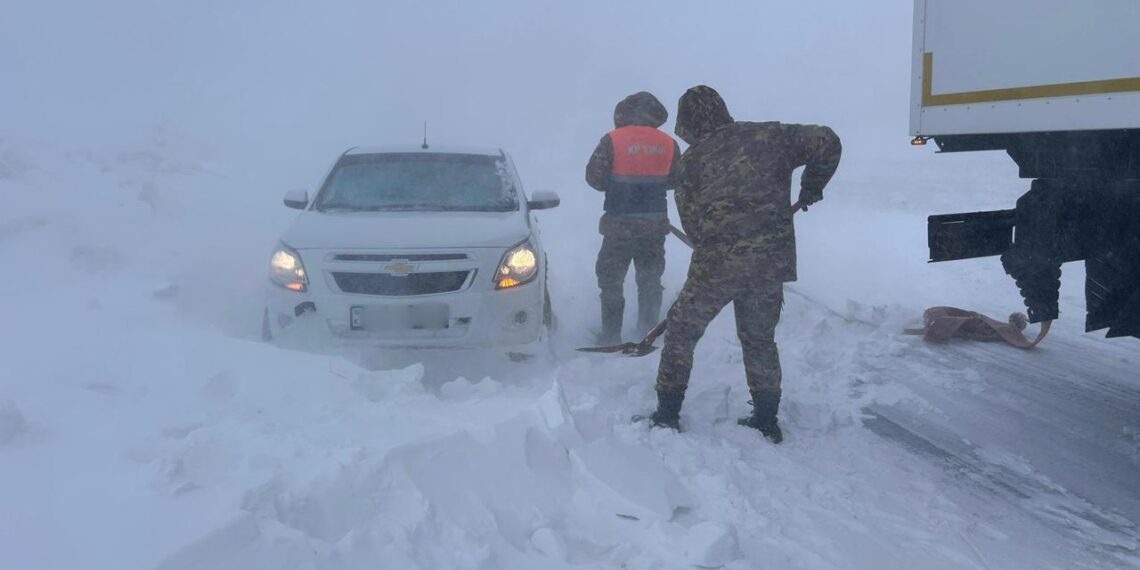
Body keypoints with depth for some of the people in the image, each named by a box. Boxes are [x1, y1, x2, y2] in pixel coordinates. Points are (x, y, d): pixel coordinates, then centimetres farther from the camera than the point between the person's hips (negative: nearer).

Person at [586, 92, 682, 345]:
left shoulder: (612, 141, -10)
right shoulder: (669, 144, 0)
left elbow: (593, 177, -8)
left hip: (620, 225, -3)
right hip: (655, 225, 3)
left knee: (611, 281, 8)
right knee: (650, 279, 17)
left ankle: (610, 336, 10)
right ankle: (648, 331, 22)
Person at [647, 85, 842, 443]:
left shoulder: (690, 161, 2)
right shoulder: (768, 136, 5)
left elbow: (691, 222, 6)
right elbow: (827, 142, 7)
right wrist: (812, 187, 21)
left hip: (714, 265, -3)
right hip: (772, 262, 3)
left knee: (681, 333, 15)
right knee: (760, 339, 21)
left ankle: (667, 414, 19)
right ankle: (766, 420, 27)